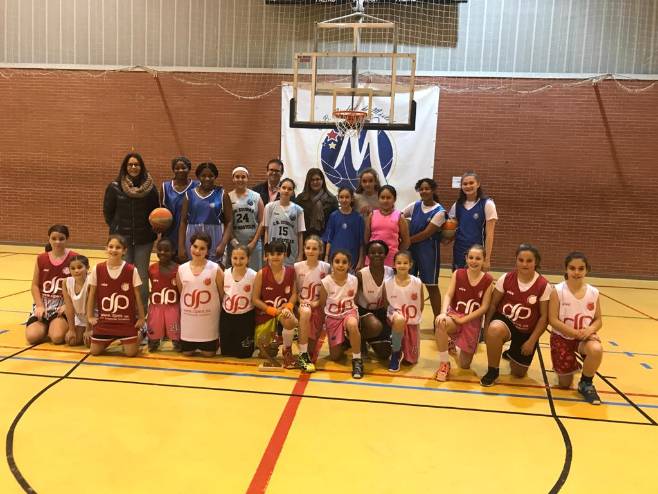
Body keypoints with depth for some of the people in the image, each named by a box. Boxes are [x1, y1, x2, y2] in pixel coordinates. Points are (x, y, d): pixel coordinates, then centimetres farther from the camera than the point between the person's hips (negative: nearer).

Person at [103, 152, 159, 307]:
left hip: (144, 239, 0)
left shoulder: (150, 187, 1)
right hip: (122, 238, 0)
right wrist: (116, 228, 2)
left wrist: (151, 229, -4)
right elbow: (107, 211, 6)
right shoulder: (115, 187, -1)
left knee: (142, 276, 4)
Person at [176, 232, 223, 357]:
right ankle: (192, 345, 44)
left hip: (209, 320, -2)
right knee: (187, 353, 11)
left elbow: (222, 295, -3)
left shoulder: (215, 269, -9)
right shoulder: (181, 269, -1)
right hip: (188, 319, 3)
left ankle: (216, 343, 38)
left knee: (208, 354, 6)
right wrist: (180, 315, 12)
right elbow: (180, 295, 11)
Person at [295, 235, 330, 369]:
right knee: (305, 312, -40)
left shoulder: (326, 267, -3)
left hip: (318, 306, 0)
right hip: (303, 304, 0)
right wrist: (301, 302, -13)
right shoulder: (297, 266, -2)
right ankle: (303, 356, -29)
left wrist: (317, 303, -13)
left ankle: (309, 354, 31)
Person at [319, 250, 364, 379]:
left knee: (352, 325, -40)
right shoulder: (326, 282, -17)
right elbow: (322, 304, -5)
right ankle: (343, 343, 38)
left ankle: (357, 360, -21)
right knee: (335, 357, 3)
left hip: (349, 312, -1)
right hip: (332, 317, 1)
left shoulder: (353, 280, -13)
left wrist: (356, 314, -4)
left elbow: (355, 299, 5)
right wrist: (322, 323, -1)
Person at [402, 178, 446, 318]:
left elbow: (426, 233, -15)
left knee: (431, 286, 4)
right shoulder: (415, 206, 5)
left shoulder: (439, 211, -9)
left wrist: (407, 240, -12)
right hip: (410, 249, 4)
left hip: (428, 251, -4)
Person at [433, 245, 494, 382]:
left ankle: (454, 345, 39)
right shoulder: (458, 274, -5)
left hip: (473, 321, 1)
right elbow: (448, 295, -12)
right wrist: (443, 313, -32)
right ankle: (444, 364, -19)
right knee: (440, 322, -40)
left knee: (464, 365, 2)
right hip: (454, 315, 0)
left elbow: (484, 307, -9)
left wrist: (464, 319, -17)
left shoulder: (488, 280, -8)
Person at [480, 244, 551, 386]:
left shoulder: (544, 286, -16)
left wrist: (532, 341, -12)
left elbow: (544, 316, -10)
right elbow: (493, 304, -3)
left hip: (527, 331, 1)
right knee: (494, 329, -39)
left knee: (519, 373, 6)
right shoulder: (506, 278, -12)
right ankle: (492, 371, -16)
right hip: (504, 321, 0)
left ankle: (513, 353, 44)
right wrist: (486, 327, -8)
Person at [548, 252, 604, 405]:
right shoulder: (558, 291, -14)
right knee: (565, 384, 0)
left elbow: (598, 320, 2)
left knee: (596, 350, -36)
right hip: (562, 337, -2)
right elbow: (553, 320, -16)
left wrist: (590, 330, -20)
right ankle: (571, 366, 39)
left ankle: (586, 384, -6)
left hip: (585, 336, 2)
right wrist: (576, 333, -24)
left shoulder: (593, 292, -4)